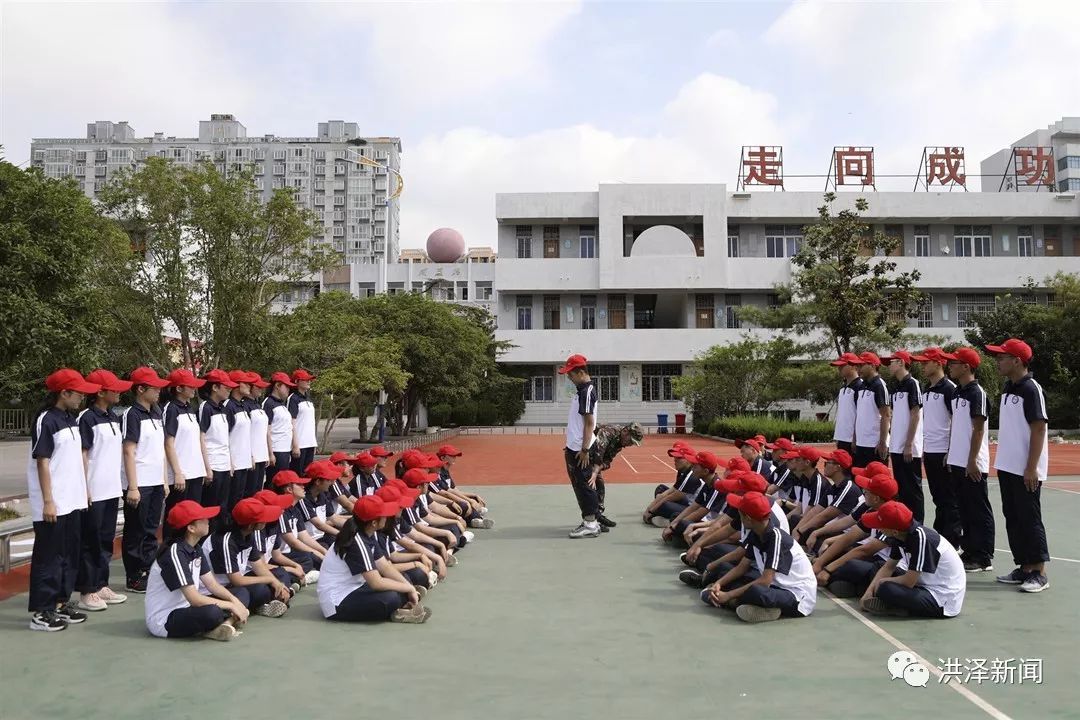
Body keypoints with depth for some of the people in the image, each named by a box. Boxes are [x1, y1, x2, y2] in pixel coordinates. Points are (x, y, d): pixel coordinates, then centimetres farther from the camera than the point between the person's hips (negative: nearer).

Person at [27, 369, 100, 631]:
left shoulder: (71, 419, 11)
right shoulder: (46, 421, -14)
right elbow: (42, 463, -16)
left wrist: (83, 492, 15)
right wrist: (48, 501, -18)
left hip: (73, 501, 8)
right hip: (53, 504, -8)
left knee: (70, 555, 14)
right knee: (49, 557, -1)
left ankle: (62, 602, 25)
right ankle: (41, 611, 8)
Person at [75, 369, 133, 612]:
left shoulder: (113, 417, 11)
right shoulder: (87, 418, -11)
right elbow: (82, 455, -13)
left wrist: (120, 482, 14)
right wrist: (85, 489, -15)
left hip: (112, 490, 7)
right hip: (94, 492, -7)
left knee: (106, 540, 14)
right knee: (90, 542, 2)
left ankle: (101, 585, 24)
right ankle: (87, 592, 10)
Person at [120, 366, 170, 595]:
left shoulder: (157, 413, 11)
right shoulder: (132, 415, -11)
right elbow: (129, 452, -15)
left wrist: (164, 480, 14)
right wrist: (132, 487, -18)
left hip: (156, 483, 7)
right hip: (139, 484, -7)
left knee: (151, 531, 13)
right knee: (136, 533, 4)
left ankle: (148, 572, 23)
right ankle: (134, 578, 13)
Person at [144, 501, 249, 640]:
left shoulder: (194, 548, 5)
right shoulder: (175, 553, -23)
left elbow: (212, 584, 6)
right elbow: (194, 599, -27)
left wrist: (235, 601, -10)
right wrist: (231, 606, -19)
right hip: (164, 620, -10)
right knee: (212, 612, -38)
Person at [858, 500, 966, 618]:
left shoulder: (921, 538, -27)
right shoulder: (902, 534, -2)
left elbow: (909, 582, -25)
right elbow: (889, 567, 8)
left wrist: (883, 581, -7)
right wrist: (869, 592, -3)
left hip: (944, 603, -10)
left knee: (885, 589, -28)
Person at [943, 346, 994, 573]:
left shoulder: (976, 392, -13)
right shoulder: (957, 392, 13)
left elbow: (978, 429, -15)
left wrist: (972, 461, -17)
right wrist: (950, 454, 16)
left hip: (972, 464, -9)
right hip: (957, 462, 9)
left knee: (979, 511, 0)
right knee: (965, 509, 14)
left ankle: (984, 558, 7)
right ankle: (969, 551, 24)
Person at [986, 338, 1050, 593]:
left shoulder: (1031, 389, -14)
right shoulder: (1008, 387, 12)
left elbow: (1039, 429, -17)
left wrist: (1031, 468, -19)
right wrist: (1002, 460, 16)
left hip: (1026, 471, -9)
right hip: (1007, 467, 9)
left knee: (1030, 519, -1)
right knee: (1013, 519, 12)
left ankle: (1039, 573, 8)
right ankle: (1024, 568, 21)